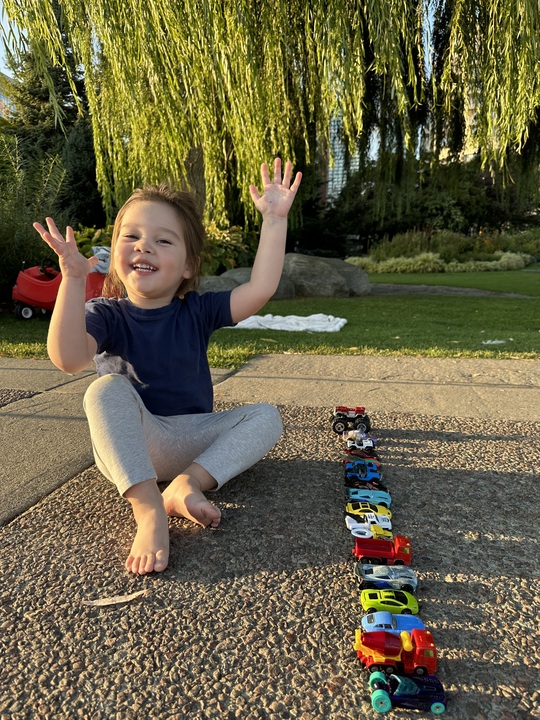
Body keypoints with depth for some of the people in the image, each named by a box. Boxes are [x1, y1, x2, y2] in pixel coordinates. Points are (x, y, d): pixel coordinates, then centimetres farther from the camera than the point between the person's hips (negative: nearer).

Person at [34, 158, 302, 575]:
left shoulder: (197, 312, -2)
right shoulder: (106, 315, -7)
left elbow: (260, 289, -16)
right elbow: (69, 359, -28)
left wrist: (275, 220, -18)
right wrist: (73, 279, -35)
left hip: (192, 441, 3)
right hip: (128, 447, -2)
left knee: (267, 417, -13)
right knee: (107, 389, -30)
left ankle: (189, 483, -29)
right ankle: (148, 510, -39)